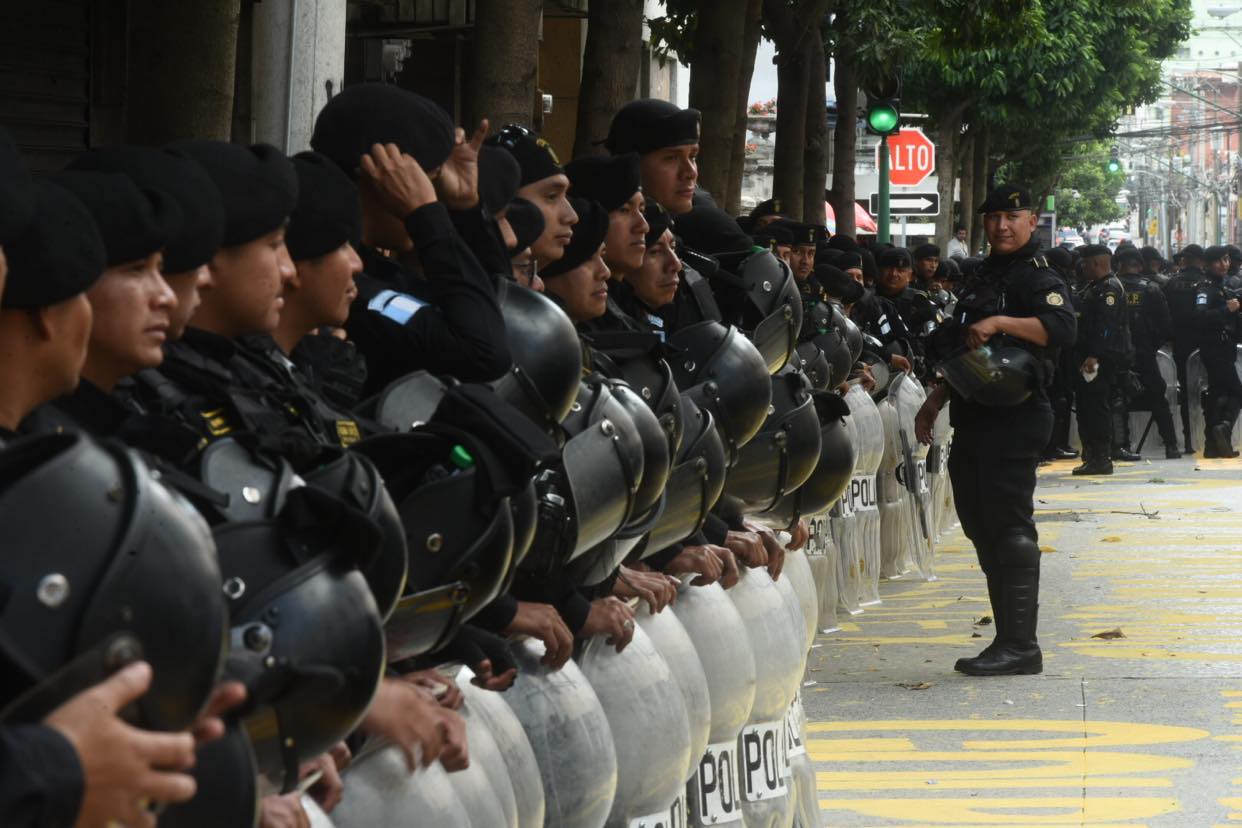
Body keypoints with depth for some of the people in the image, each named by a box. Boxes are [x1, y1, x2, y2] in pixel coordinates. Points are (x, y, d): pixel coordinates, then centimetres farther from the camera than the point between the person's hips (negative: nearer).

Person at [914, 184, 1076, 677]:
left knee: (1008, 528, -11)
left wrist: (999, 322, -31)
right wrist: (934, 402, 28)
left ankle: (1019, 646, -10)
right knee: (982, 526, 9)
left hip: (1014, 419, -10)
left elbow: (1062, 327, -25)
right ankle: (1008, 639, 13)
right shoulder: (985, 277, 23)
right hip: (975, 420, 10)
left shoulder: (1035, 277, -6)